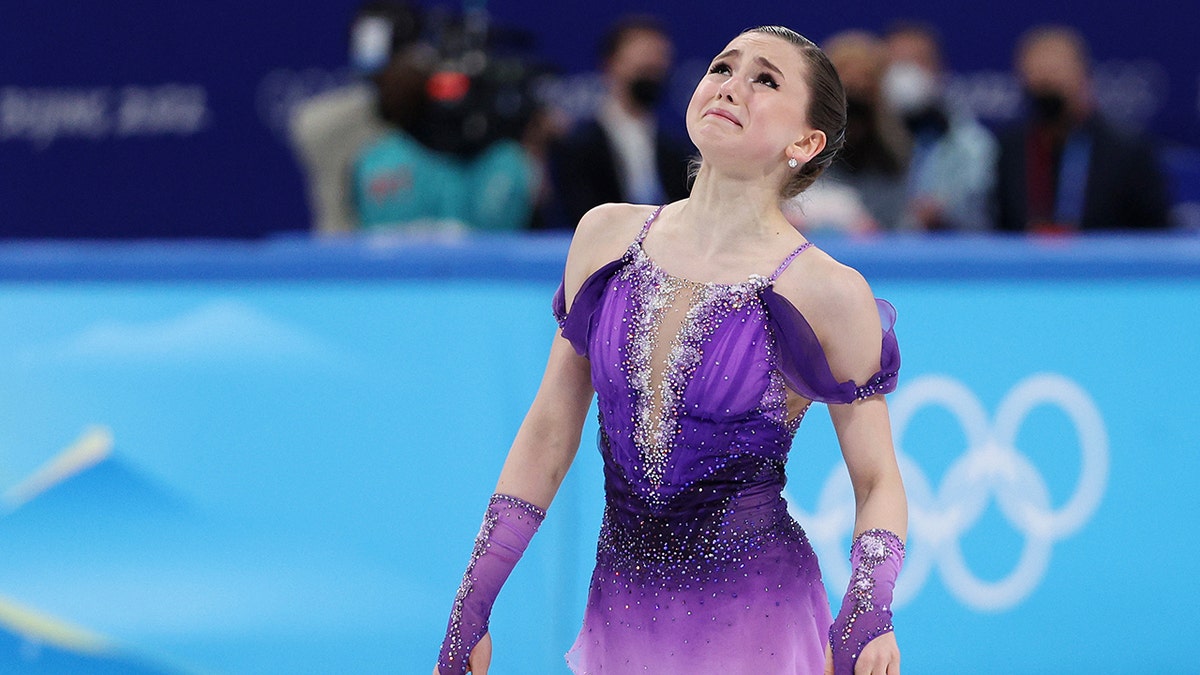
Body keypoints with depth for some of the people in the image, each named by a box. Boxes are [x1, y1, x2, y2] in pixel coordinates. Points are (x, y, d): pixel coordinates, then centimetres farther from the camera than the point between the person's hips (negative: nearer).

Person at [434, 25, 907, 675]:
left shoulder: (829, 295, -9)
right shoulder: (607, 236, 1)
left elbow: (878, 482, -1)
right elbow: (549, 432, 8)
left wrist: (869, 609, -20)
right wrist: (470, 607, 7)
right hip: (621, 615, 4)